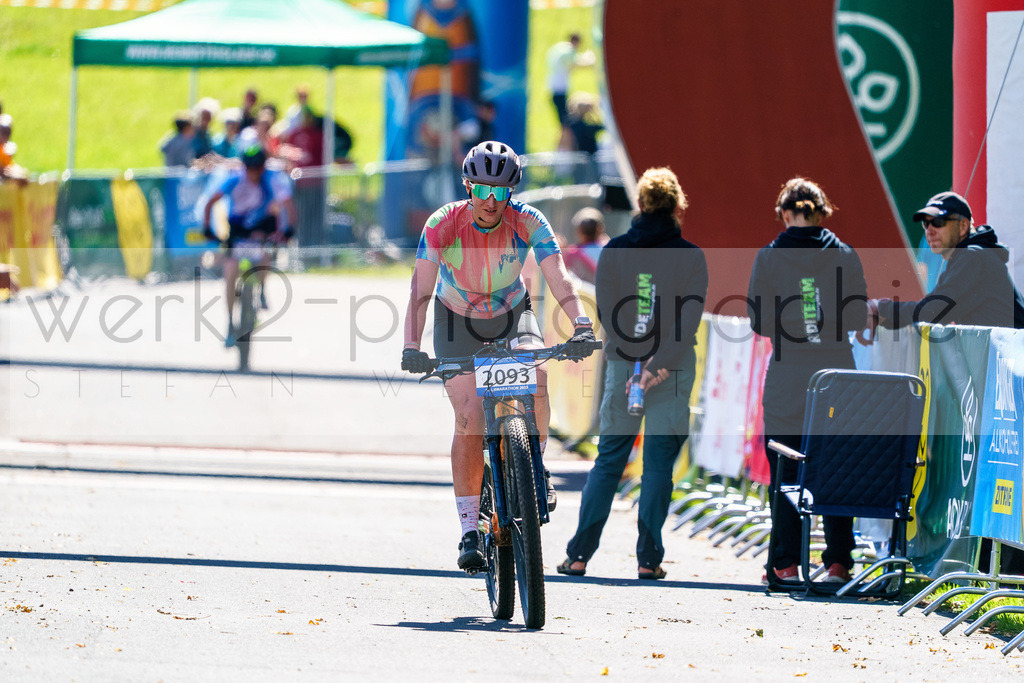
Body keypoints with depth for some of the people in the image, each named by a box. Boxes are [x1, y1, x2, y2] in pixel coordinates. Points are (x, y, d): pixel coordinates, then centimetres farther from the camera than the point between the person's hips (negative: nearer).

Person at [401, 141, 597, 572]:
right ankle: (469, 530, -12)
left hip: (511, 315, 1)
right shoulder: (443, 224, -26)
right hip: (457, 323, -1)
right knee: (470, 417, -17)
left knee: (535, 386, -27)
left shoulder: (528, 223, -24)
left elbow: (558, 278, -34)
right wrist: (412, 346, -49)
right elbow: (421, 289, -34)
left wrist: (581, 323, -52)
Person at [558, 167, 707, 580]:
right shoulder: (690, 256, -4)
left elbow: (606, 312, -3)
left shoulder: (614, 252, 1)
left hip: (624, 362, 2)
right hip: (673, 369, -2)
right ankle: (648, 559, 2)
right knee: (658, 464, 4)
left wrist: (634, 363, -3)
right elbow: (690, 317, -12)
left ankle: (579, 555, 4)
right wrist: (662, 364, -14)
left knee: (609, 460, 10)